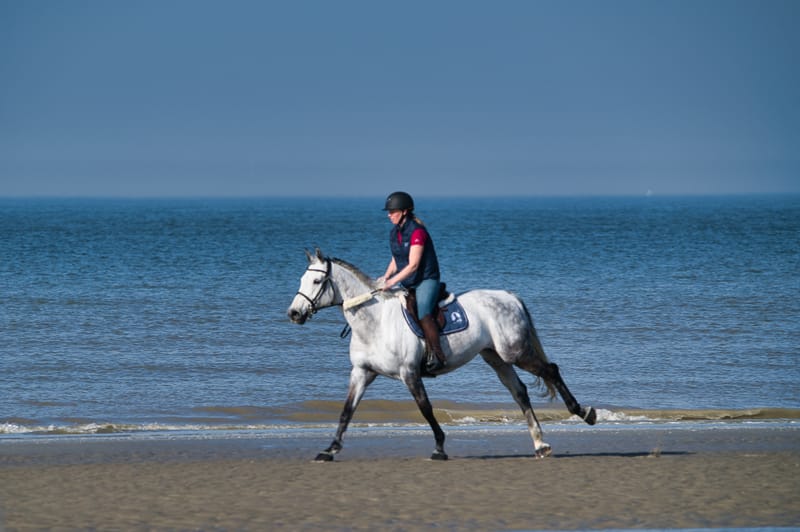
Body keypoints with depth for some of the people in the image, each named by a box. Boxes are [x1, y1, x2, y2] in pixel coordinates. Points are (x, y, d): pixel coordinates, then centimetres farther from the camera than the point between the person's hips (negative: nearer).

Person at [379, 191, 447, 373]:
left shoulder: (417, 231, -17)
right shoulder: (394, 233, 8)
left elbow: (413, 265, -22)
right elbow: (395, 261, 18)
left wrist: (393, 281, -28)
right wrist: (384, 278, 2)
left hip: (426, 281, -9)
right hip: (408, 284, 9)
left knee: (422, 310, -31)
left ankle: (437, 356, -31)